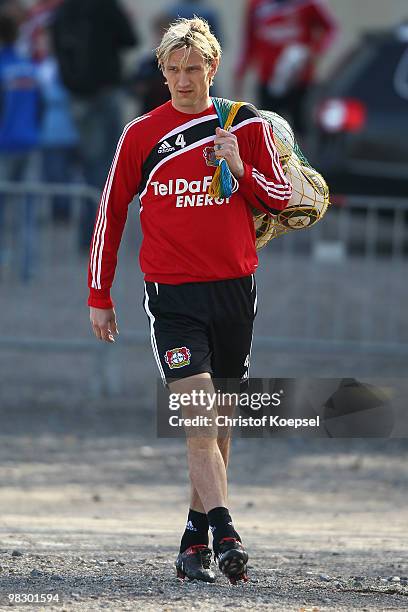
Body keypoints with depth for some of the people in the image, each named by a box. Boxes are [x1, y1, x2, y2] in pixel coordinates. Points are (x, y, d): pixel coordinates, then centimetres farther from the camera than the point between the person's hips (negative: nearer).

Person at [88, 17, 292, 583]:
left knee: (218, 421, 10)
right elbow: (111, 213, 10)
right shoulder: (141, 134, 3)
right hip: (171, 294, -2)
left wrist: (240, 169, -10)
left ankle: (196, 537, 21)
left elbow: (281, 198, 10)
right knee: (198, 416, -16)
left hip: (234, 291, 2)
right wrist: (99, 297, 10)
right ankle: (224, 533, -23)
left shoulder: (246, 126, 6)